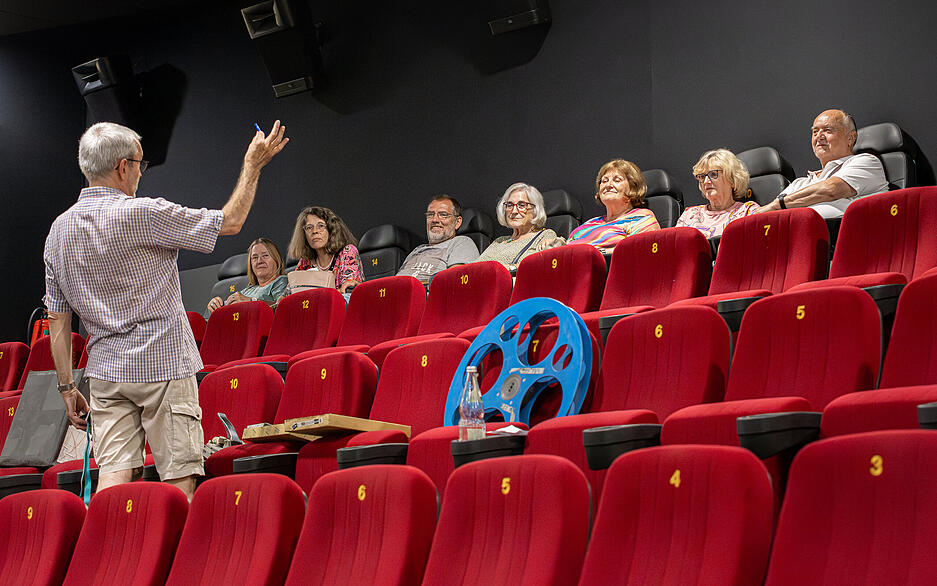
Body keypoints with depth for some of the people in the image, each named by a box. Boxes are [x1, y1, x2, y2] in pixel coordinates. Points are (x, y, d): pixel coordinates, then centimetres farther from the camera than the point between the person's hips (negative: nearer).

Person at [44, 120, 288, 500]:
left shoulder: (58, 230, 7)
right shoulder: (141, 213, -13)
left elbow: (58, 318, 9)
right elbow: (230, 222, -7)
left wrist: (66, 386, 14)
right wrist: (253, 165, 5)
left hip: (105, 369, 6)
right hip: (162, 363, -6)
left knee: (114, 474, 2)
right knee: (179, 476, -1)